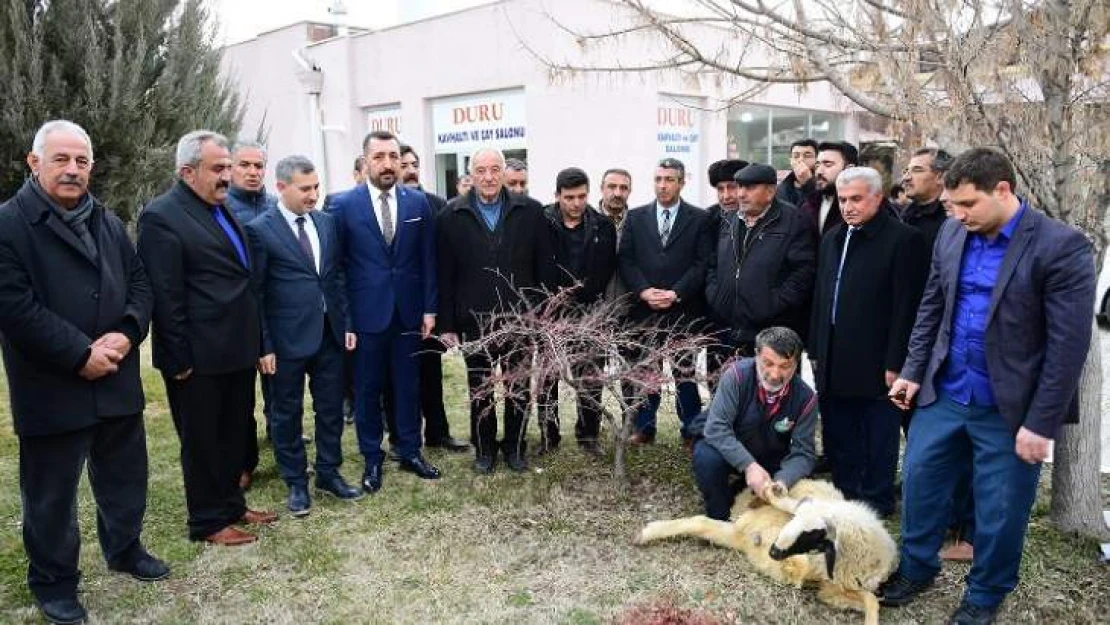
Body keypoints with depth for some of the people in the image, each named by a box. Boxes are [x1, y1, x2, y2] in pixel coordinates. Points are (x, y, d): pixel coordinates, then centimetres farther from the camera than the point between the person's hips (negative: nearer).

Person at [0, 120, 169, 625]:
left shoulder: (109, 223, 10)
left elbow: (139, 283, 8)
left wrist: (126, 334, -11)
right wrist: (79, 355, -20)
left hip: (116, 379, 6)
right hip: (51, 388, -6)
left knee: (125, 474, 19)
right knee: (51, 491, 9)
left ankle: (124, 548, 40)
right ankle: (53, 580, 26)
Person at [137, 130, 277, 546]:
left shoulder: (222, 209, 12)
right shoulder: (162, 216, -14)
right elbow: (165, 295, -17)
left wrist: (255, 343, 14)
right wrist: (180, 360, -17)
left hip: (237, 351, 8)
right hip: (199, 358, -8)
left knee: (234, 434, 19)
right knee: (202, 440, 8)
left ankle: (231, 504, 35)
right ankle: (208, 522, 21)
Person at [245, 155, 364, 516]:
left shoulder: (326, 222, 7)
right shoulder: (260, 230, -9)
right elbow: (256, 293, -8)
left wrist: (347, 323, 6)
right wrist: (263, 346, -10)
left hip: (330, 333, 5)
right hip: (287, 338, -5)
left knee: (331, 408, 13)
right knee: (287, 413, 9)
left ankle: (329, 473, 29)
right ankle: (296, 482, 24)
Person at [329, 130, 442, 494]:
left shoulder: (418, 202, 2)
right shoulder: (344, 205, -4)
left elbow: (428, 260, 4)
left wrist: (429, 308, 1)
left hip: (408, 311, 2)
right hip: (366, 313, -2)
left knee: (408, 385, 11)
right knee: (368, 388, 8)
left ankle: (410, 452, 26)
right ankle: (372, 459, 22)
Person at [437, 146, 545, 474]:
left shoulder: (530, 211, -2)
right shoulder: (452, 216, -2)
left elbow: (543, 267, 0)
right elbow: (444, 275, -1)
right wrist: (447, 324, -3)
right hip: (474, 320, 0)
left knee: (519, 388, 11)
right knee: (479, 390, 13)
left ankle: (515, 447, 28)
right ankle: (484, 449, 29)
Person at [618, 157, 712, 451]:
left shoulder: (699, 219, 3)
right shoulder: (635, 217, 9)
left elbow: (703, 264, -4)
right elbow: (625, 260, 4)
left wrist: (676, 293, -14)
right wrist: (644, 291, -11)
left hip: (683, 310, -2)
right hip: (644, 308, 2)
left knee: (685, 373, 5)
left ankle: (690, 431, 16)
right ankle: (644, 427, 22)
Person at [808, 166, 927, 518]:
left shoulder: (903, 239, -9)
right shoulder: (833, 239, 14)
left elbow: (906, 306, -13)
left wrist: (895, 362, -15)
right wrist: (816, 351, 13)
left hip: (875, 361, -7)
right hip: (835, 359, 7)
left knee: (878, 436, 5)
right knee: (837, 435, 14)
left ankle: (877, 500, 19)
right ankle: (844, 496, 28)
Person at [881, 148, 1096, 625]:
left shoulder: (1061, 246, -16)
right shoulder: (952, 233, 1)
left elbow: (1068, 344, -16)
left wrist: (1041, 423, -16)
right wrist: (913, 370, 7)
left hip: (1008, 408, -5)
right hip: (944, 393, 5)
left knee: (1000, 510, 10)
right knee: (919, 481, 14)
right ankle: (915, 569, 37)